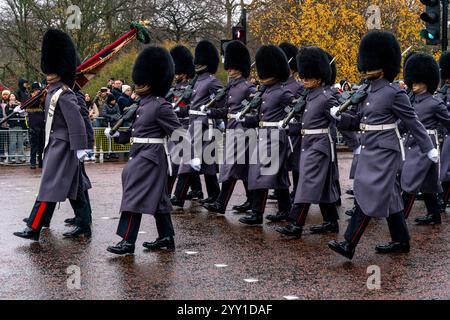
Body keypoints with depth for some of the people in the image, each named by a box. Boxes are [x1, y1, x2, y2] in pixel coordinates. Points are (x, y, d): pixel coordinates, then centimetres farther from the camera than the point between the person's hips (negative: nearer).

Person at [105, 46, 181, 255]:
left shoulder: (160, 106, -15)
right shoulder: (143, 104, 13)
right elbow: (134, 130, 20)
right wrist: (116, 135, 6)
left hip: (150, 157, -9)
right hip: (141, 155, 9)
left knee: (135, 195, -10)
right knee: (156, 197, 14)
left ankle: (127, 242, -8)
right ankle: (166, 238, 23)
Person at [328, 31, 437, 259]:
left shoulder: (394, 93, -12)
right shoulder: (366, 92, 11)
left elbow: (412, 122, -8)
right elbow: (358, 121, 15)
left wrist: (428, 148, -4)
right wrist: (339, 117, -4)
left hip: (384, 151, -8)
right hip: (370, 150, 9)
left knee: (369, 195, -10)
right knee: (390, 196, 14)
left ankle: (349, 245, -11)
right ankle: (401, 241, 23)